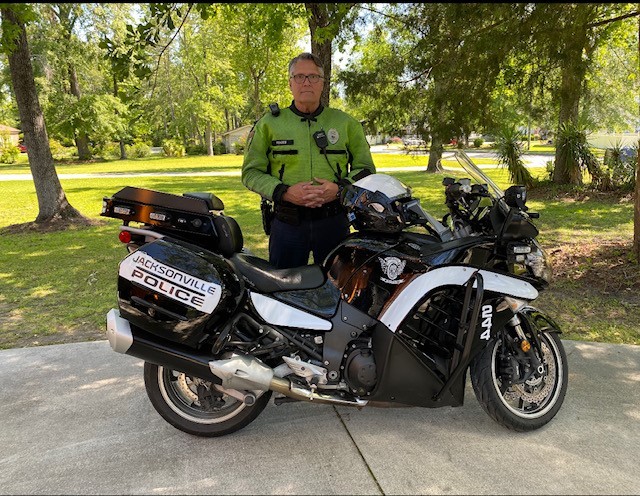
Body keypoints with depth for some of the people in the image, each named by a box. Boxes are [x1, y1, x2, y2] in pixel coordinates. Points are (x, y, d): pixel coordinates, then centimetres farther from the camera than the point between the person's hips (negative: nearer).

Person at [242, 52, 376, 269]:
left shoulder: (346, 122, 7)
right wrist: (284, 192, -14)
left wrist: (339, 189, -10)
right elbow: (251, 171, 3)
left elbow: (365, 168, 10)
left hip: (334, 221, 1)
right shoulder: (269, 123, 5)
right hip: (287, 223, -1)